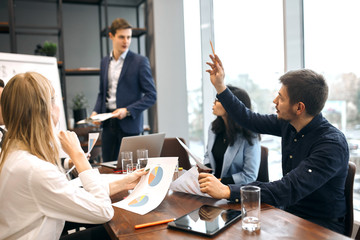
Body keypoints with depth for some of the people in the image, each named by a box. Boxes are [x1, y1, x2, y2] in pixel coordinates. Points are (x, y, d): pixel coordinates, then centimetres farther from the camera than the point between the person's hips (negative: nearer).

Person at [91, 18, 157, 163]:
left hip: (129, 125, -4)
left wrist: (127, 110, -17)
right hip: (108, 123, 5)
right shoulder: (105, 62, 12)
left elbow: (151, 96, -8)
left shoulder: (140, 61, -4)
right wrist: (96, 111, 3)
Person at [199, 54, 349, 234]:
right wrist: (219, 86, 7)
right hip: (290, 213, 6)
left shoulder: (332, 145, -26)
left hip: (321, 227, -6)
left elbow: (289, 190, -35)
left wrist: (227, 191, -40)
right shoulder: (288, 124, -4)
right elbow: (249, 120, 10)